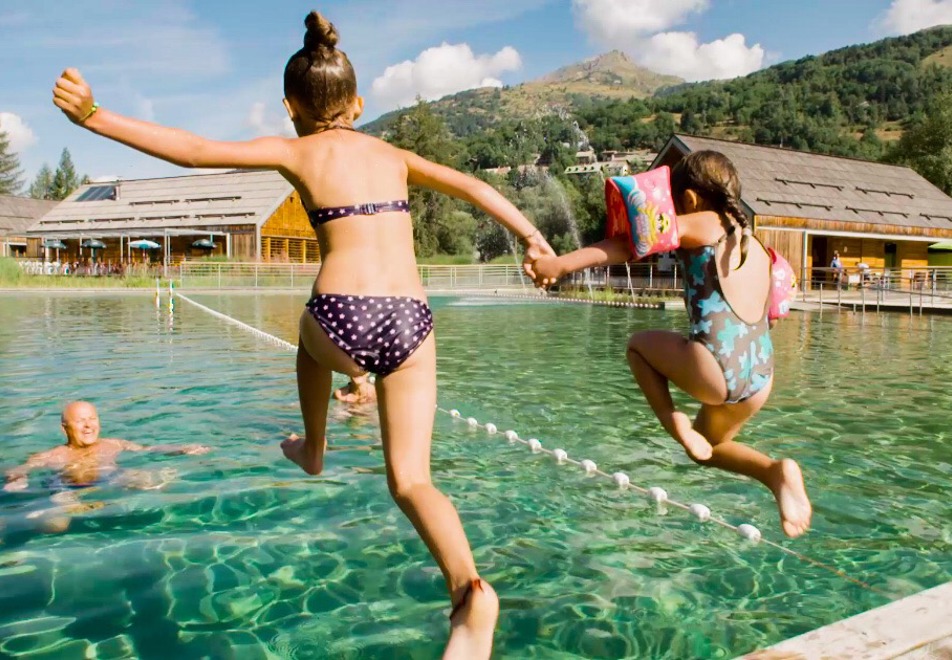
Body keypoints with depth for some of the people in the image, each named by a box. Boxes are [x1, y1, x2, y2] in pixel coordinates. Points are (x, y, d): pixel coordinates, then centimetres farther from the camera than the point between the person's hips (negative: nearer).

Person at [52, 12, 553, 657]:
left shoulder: (298, 151, 11)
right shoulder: (393, 154, 21)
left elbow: (196, 151, 3)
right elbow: (474, 186, 12)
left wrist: (94, 116, 8)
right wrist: (534, 240, 12)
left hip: (345, 321, -2)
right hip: (411, 326, 3)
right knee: (411, 481, 9)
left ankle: (314, 450, 51)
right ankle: (469, 588, -14)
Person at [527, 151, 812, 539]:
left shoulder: (700, 225, 4)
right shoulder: (758, 250, 24)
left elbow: (627, 246, -5)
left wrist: (560, 264, -11)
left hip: (715, 371, -7)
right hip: (760, 381, 7)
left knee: (639, 344, 22)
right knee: (710, 442, 32)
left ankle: (675, 423, 3)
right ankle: (776, 472, 6)